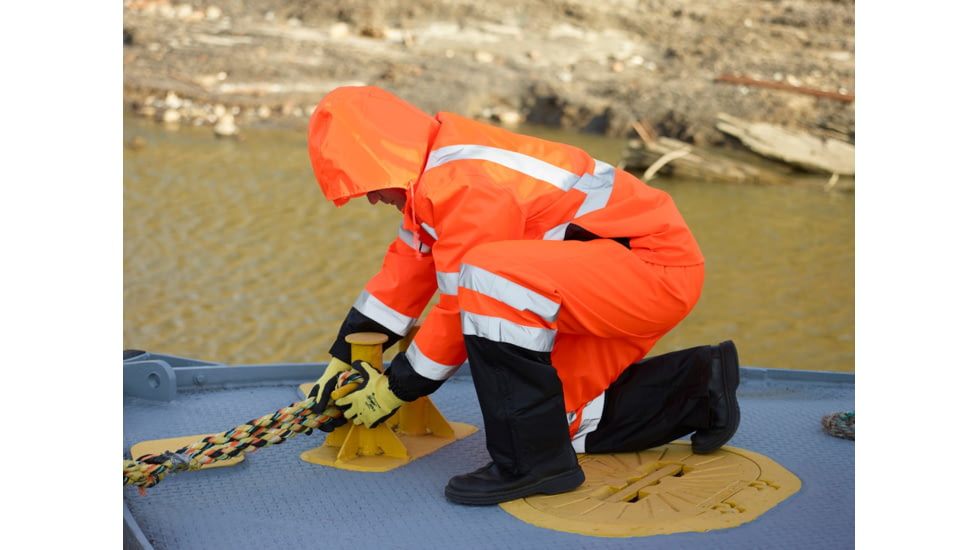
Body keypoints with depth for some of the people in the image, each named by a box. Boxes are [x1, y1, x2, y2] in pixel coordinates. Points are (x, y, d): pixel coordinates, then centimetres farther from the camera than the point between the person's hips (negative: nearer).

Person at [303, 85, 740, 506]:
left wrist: (397, 387, -5)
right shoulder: (437, 167, 8)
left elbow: (462, 307, -18)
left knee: (489, 279, -31)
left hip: (658, 269, -10)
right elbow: (406, 269, 14)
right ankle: (696, 386, 22)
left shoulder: (464, 183, -23)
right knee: (561, 415, 10)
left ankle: (534, 459, -21)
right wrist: (343, 360, 15)